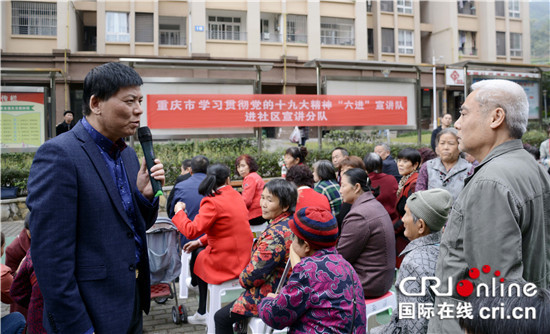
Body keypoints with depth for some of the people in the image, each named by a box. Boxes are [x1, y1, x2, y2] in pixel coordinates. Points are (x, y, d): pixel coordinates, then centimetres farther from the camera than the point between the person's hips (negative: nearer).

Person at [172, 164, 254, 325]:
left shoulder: (212, 202, -19)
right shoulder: (236, 195, 7)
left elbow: (191, 231, -22)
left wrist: (179, 211, -5)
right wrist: (201, 242, 15)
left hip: (227, 262, -7)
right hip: (244, 256, 7)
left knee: (197, 257, 19)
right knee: (199, 251, 23)